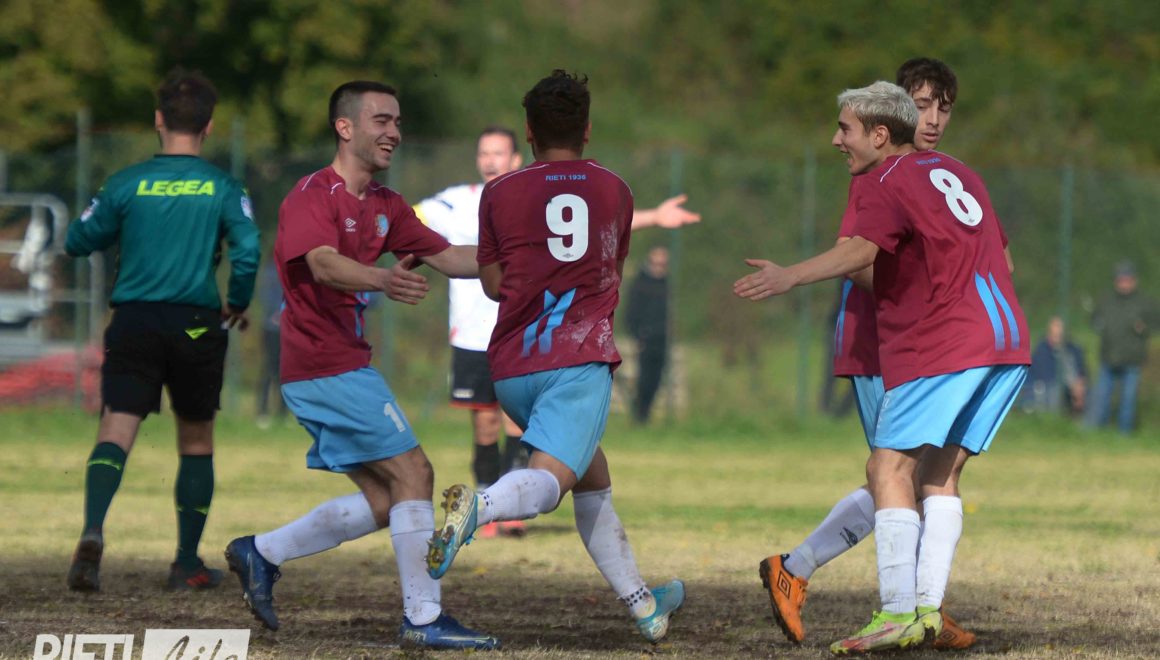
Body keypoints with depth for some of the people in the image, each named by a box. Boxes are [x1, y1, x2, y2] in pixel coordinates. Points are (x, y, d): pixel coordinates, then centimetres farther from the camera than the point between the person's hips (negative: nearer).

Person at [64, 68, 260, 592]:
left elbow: (78, 242, 6)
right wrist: (238, 305, 4)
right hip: (197, 325, 0)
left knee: (115, 433, -8)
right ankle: (187, 564, 19)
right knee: (196, 442, 16)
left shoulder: (126, 184, 1)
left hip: (133, 322, 0)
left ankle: (93, 532, -34)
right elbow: (247, 250, -14)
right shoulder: (223, 189, -1)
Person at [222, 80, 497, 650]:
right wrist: (382, 280, -50)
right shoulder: (312, 195, -13)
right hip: (329, 365, -10)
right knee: (412, 473, -11)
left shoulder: (384, 206, 15)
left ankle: (261, 554, 16)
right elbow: (324, 264, -31)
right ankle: (424, 618, -9)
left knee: (383, 502, 9)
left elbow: (448, 257, 16)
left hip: (344, 364, 10)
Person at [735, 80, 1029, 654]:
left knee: (890, 468, -7)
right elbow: (1001, 261, 29)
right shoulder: (958, 175, 22)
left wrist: (791, 277, -37)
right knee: (939, 474, 12)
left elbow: (861, 249, -24)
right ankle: (929, 609, 2)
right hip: (1008, 342, 9)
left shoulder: (885, 183, -4)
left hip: (942, 344, -9)